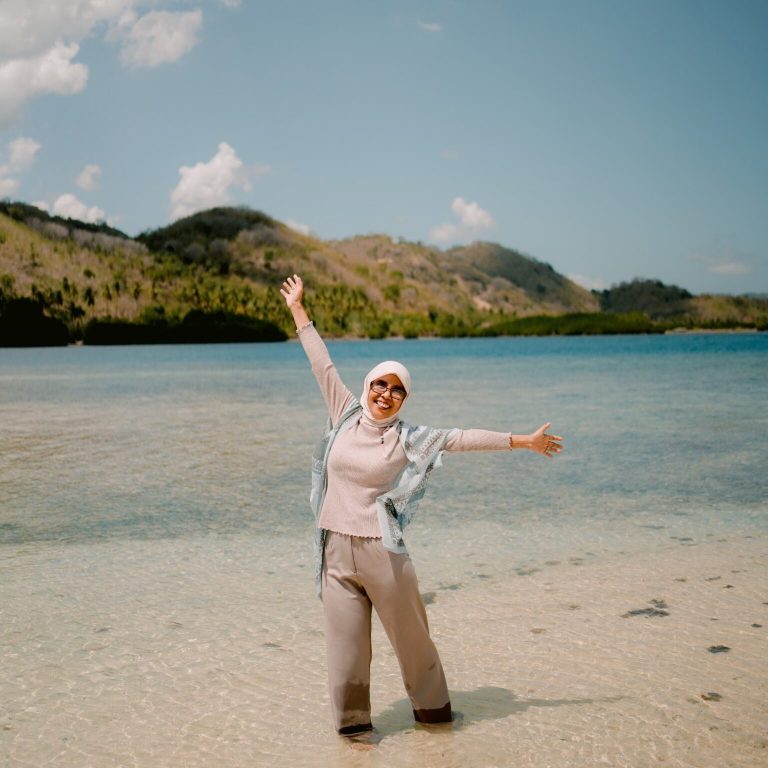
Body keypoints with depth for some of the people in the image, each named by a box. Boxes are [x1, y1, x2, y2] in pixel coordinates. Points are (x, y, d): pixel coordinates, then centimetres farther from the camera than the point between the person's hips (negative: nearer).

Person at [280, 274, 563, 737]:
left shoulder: (408, 438, 0)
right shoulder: (346, 415, 5)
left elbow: (466, 438, 0)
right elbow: (323, 364, 10)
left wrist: (524, 441, 1)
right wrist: (299, 311, 17)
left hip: (383, 551, -1)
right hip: (336, 550, 2)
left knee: (412, 636, 8)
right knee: (346, 643, 7)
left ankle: (433, 708, 27)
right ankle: (352, 721, 23)